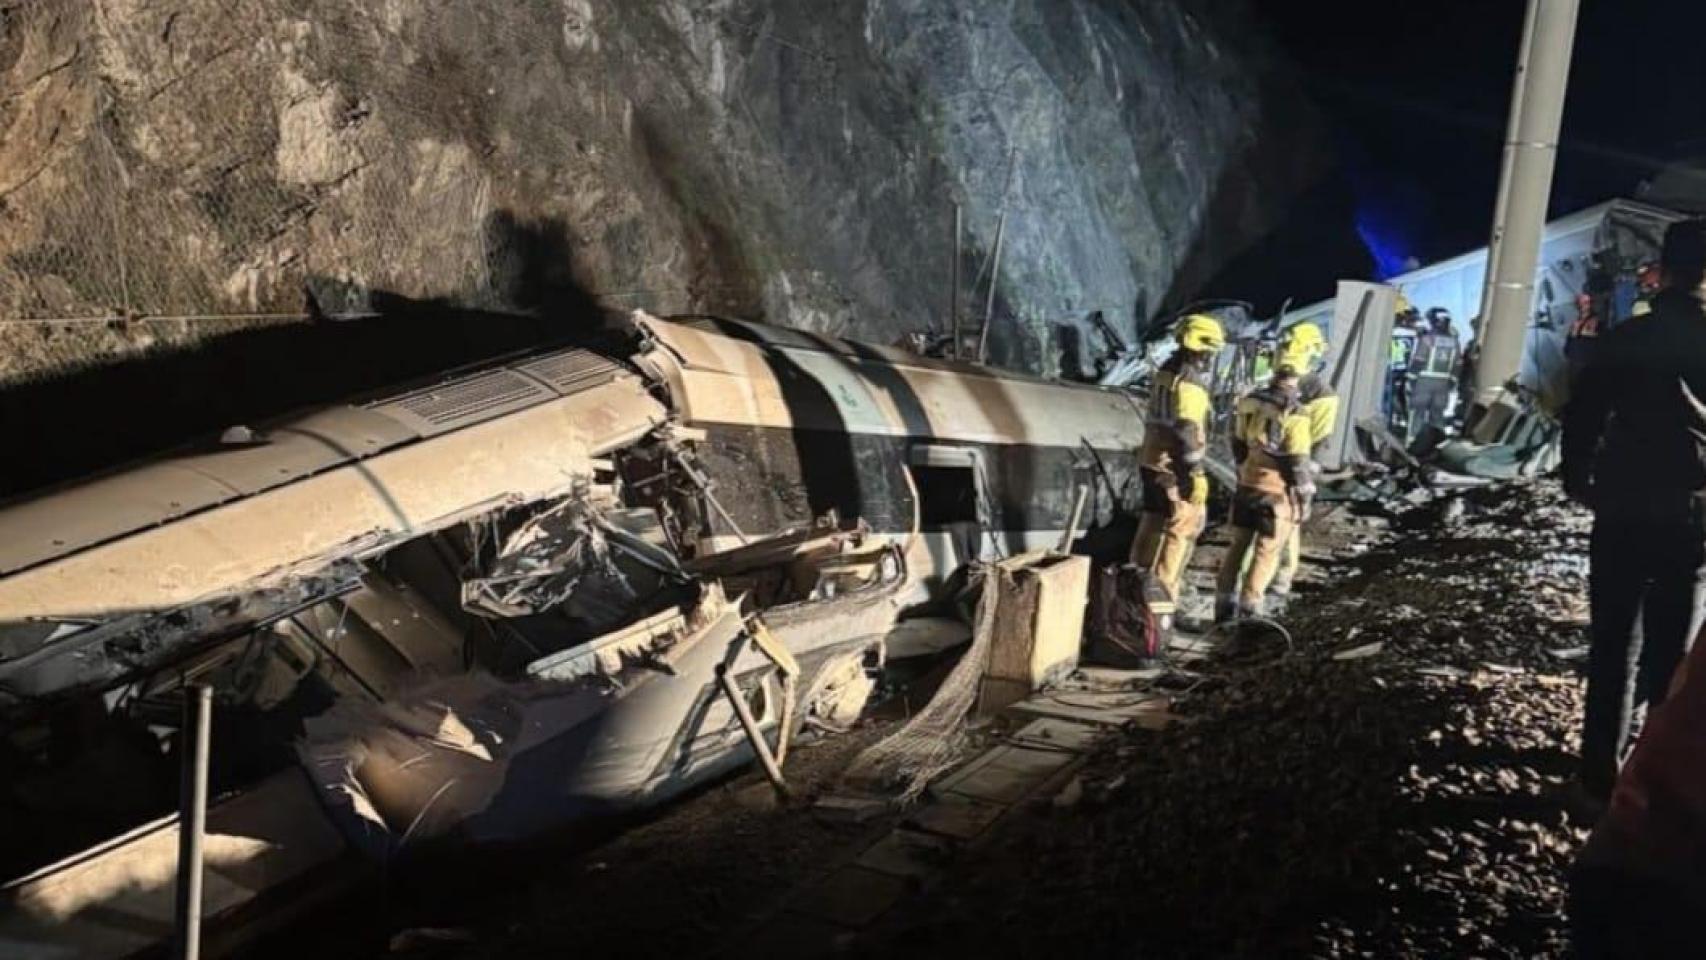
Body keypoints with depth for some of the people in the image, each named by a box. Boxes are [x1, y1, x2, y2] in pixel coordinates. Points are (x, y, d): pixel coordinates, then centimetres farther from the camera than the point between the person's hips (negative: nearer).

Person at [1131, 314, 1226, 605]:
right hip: (1173, 467, -10)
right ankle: (1162, 590, 1)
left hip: (1152, 460, 10)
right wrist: (1196, 475, -23)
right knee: (1184, 525, -1)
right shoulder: (1189, 384, -20)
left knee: (1154, 522, 18)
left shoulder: (1167, 372, 10)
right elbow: (1186, 433, -25)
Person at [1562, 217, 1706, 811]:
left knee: (1614, 649, 7)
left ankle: (1601, 779, 8)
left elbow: (1582, 414, -3)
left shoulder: (1627, 337, -4)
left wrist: (1577, 480, 11)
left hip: (1623, 511, 0)